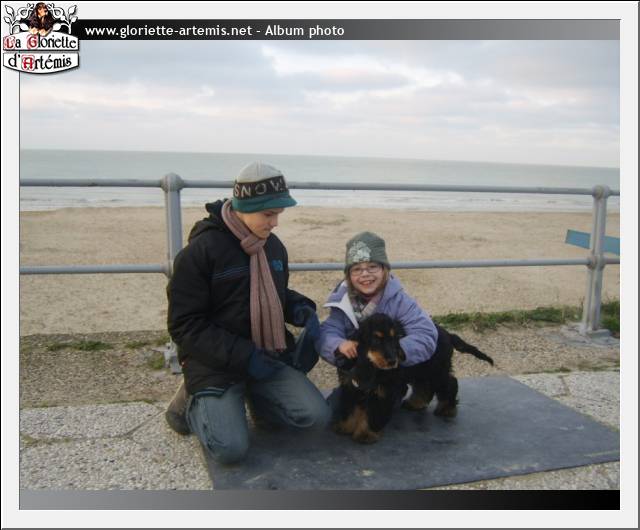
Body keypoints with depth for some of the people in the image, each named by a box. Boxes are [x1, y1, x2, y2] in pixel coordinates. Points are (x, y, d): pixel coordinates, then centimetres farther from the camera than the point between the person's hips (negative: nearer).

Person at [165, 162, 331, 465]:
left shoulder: (273, 246, 5)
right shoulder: (199, 252, -16)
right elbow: (184, 326, -15)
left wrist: (301, 309, -2)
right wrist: (244, 356, -22)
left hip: (268, 356, 5)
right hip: (216, 362, -5)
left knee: (317, 417, -11)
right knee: (231, 449, -19)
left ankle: (257, 399, 16)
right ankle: (191, 403, 11)